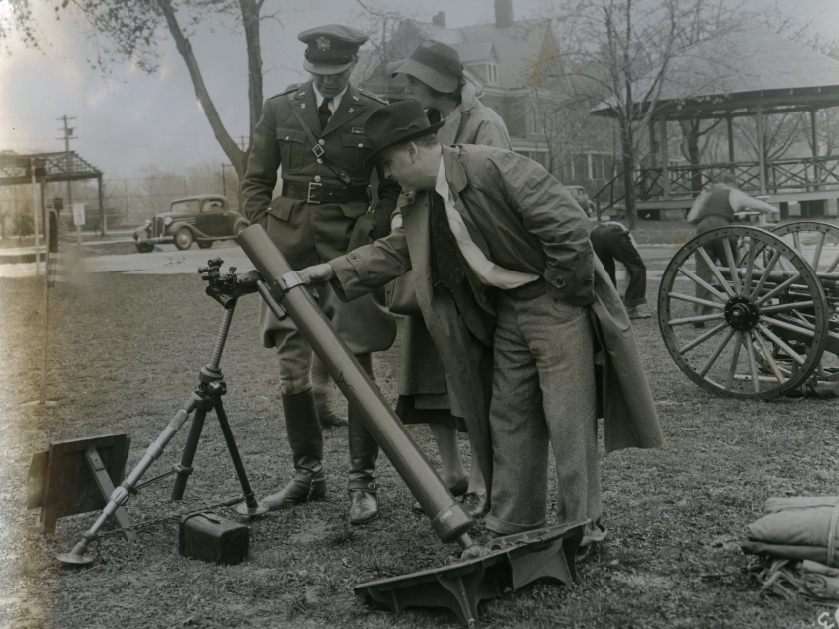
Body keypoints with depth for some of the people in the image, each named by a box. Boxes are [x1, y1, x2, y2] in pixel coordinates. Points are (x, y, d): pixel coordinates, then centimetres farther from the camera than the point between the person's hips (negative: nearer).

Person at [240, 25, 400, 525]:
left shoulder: (375, 115, 1)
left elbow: (391, 188, 3)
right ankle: (308, 473, 20)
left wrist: (366, 239, -9)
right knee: (291, 368, 6)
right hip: (290, 247, 3)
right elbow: (256, 181, 11)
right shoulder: (279, 110, 8)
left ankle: (363, 481, 6)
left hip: (349, 250, -3)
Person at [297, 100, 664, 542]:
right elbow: (394, 250, 14)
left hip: (558, 302, -8)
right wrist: (333, 271, 6)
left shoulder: (493, 165, -23)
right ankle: (511, 522, 23)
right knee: (508, 418, 12)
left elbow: (569, 226, -26)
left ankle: (581, 526, 10)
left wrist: (564, 291, -17)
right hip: (509, 310, 9)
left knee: (569, 419, -2)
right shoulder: (425, 203, 4)